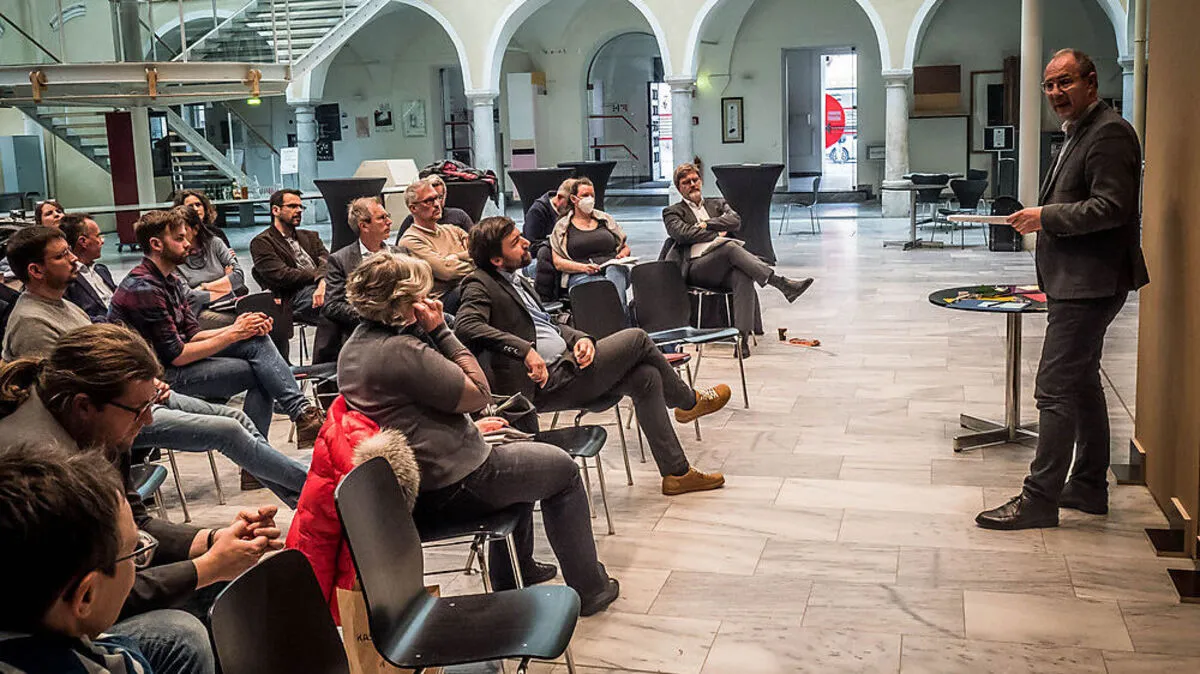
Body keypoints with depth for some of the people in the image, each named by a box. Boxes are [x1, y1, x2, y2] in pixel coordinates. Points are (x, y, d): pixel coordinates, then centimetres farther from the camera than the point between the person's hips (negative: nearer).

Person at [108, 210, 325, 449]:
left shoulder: (170, 281, 14)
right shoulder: (144, 288, -17)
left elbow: (193, 336, 10)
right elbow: (177, 355, -19)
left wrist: (235, 329, -7)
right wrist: (232, 335, -12)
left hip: (175, 361, 9)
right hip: (162, 375, -9)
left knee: (258, 341, -8)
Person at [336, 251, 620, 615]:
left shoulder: (355, 345, 5)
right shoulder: (401, 352, -27)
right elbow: (479, 393, -19)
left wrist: (472, 427, 5)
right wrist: (440, 331, -15)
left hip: (407, 487, 10)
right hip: (452, 487, -10)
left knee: (516, 453, 33)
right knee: (562, 468, 10)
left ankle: (515, 572, 40)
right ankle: (589, 588, 17)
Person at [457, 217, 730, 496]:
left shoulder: (518, 280, 19)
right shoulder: (480, 285, -10)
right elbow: (466, 325, -28)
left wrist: (581, 338, 0)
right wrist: (525, 350, -35)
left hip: (566, 361, 9)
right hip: (546, 381, -9)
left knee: (646, 376, -2)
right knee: (637, 338, -7)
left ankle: (677, 472, 7)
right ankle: (689, 402, 19)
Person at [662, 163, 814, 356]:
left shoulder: (718, 205, 30)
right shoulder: (672, 212, 19)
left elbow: (735, 221, 9)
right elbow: (682, 232, -2)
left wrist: (706, 225, 0)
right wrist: (717, 234, -3)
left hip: (724, 267, 3)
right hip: (695, 267, -3)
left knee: (743, 277, -35)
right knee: (730, 247, -33)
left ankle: (742, 336, -42)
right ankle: (782, 284, -40)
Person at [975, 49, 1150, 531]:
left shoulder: (1109, 133, -14)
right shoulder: (1080, 133, 18)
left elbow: (1110, 208, -23)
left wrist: (1046, 217, -17)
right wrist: (1043, 218, 8)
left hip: (1089, 286, -11)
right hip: (1075, 282, 11)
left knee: (1055, 391, -9)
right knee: (1081, 383, 17)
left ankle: (1040, 499, -4)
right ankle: (1089, 486, 29)